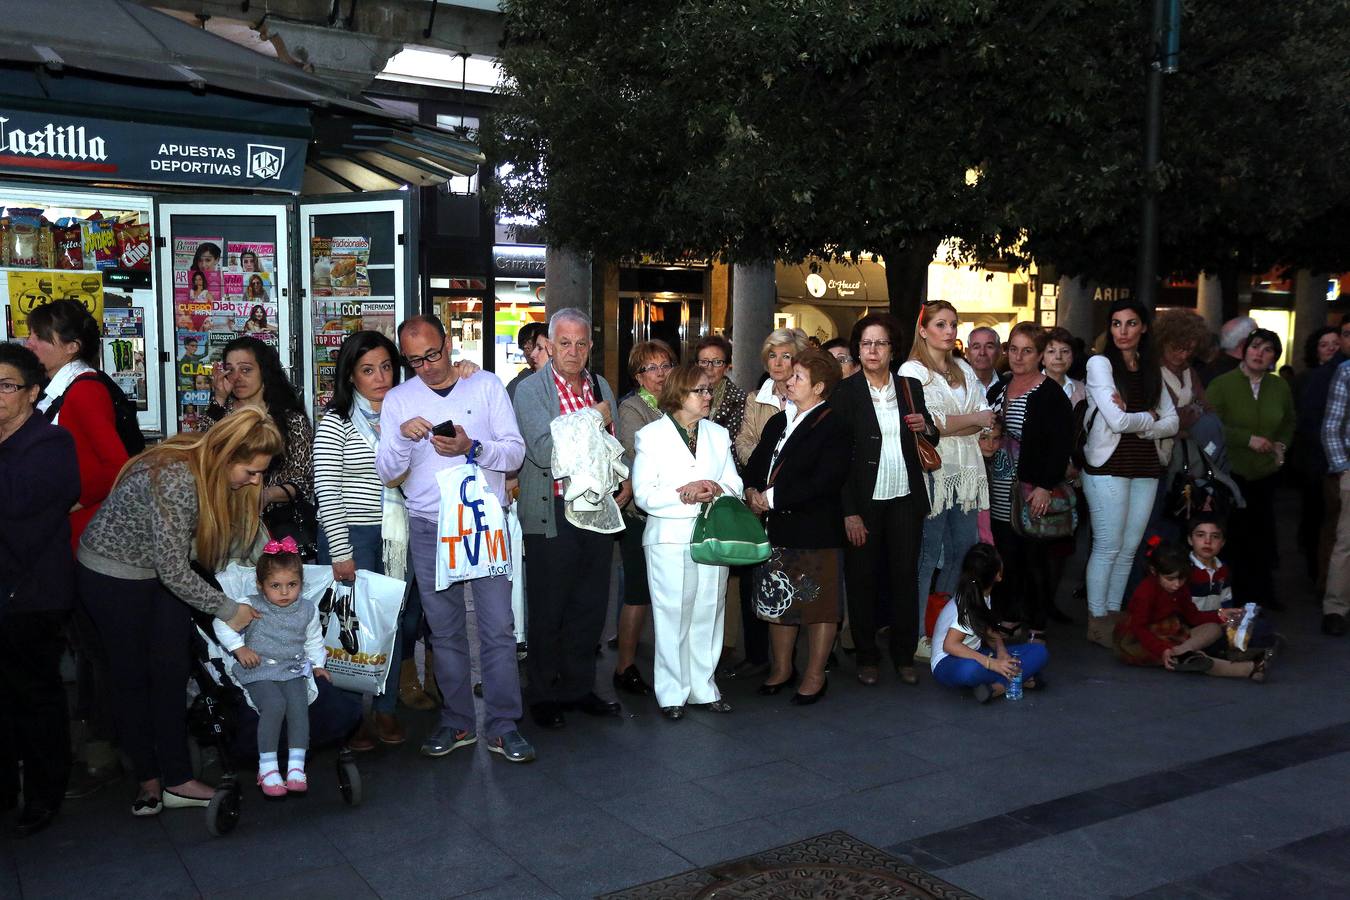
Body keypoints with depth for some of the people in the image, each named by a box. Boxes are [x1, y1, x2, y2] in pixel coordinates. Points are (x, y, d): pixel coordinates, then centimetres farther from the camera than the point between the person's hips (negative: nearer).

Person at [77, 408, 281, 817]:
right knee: (132, 675, 7)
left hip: (166, 572, 7)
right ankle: (148, 777, 22)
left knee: (172, 671, 4)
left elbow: (240, 539, -1)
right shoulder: (174, 480, -35)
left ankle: (176, 779, 10)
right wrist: (228, 610, -19)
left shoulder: (222, 474, -11)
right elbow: (174, 570, -29)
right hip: (113, 572, -7)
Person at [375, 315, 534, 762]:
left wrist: (473, 447, -19)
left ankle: (502, 725, 6)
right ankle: (457, 722, 20)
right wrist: (402, 437, -18)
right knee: (445, 631, 8)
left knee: (498, 627, -3)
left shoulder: (486, 387, 2)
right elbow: (386, 473, 1)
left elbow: (515, 452, -2)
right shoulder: (398, 400, 6)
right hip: (429, 529, 2)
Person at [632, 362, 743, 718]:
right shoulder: (651, 435, 1)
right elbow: (644, 494, -5)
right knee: (671, 616, -1)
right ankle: (672, 693, 9)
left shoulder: (718, 434, 15)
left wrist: (716, 490, -12)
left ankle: (703, 688, 18)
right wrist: (684, 495, -17)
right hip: (669, 538, -4)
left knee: (707, 614, 7)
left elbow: (735, 485, 10)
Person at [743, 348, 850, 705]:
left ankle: (815, 676, 17)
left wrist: (773, 498, -18)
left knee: (819, 604, 4)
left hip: (816, 531, -8)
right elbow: (754, 464, 17)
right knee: (777, 601, 16)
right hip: (777, 529, 8)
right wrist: (752, 492, -5)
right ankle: (782, 668, 31)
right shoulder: (778, 422, 15)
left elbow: (825, 481, -20)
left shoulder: (831, 426, -11)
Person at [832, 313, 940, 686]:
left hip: (905, 500, 3)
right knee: (863, 578, 4)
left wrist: (926, 427, -5)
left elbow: (930, 442, 20)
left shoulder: (911, 387, 9)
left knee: (905, 575, 5)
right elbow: (838, 456, -7)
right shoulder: (845, 392, -3)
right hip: (864, 502, -3)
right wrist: (849, 512, -12)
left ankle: (904, 655, 17)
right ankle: (867, 657, 16)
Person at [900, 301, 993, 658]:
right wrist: (974, 419, -2)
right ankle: (917, 636, 4)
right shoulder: (912, 371, -1)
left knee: (964, 551, 7)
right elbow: (928, 422, -13)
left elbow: (986, 419, 6)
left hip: (965, 473, 6)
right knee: (928, 554, -4)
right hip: (931, 471, -6)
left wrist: (946, 426, -12)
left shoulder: (964, 370, 18)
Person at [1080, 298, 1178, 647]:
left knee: (1129, 547, 8)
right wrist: (1149, 416, 2)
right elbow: (1118, 421, -15)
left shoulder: (1151, 370, 12)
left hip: (1145, 467, 5)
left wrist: (1133, 421, -9)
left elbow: (1171, 423, 6)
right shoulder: (1100, 363, -5)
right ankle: (1096, 621, 6)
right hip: (1108, 465, -5)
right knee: (1107, 547, -3)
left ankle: (1113, 614, 19)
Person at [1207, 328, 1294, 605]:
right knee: (1235, 532, -2)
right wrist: (1249, 439, -16)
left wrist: (1282, 445, 8)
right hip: (1231, 471, -4)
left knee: (1263, 531, 4)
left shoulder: (1280, 387, 7)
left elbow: (1289, 421, 25)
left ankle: (1262, 590, 18)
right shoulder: (1221, 384, -7)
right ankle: (1236, 590, 11)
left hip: (1266, 471, 4)